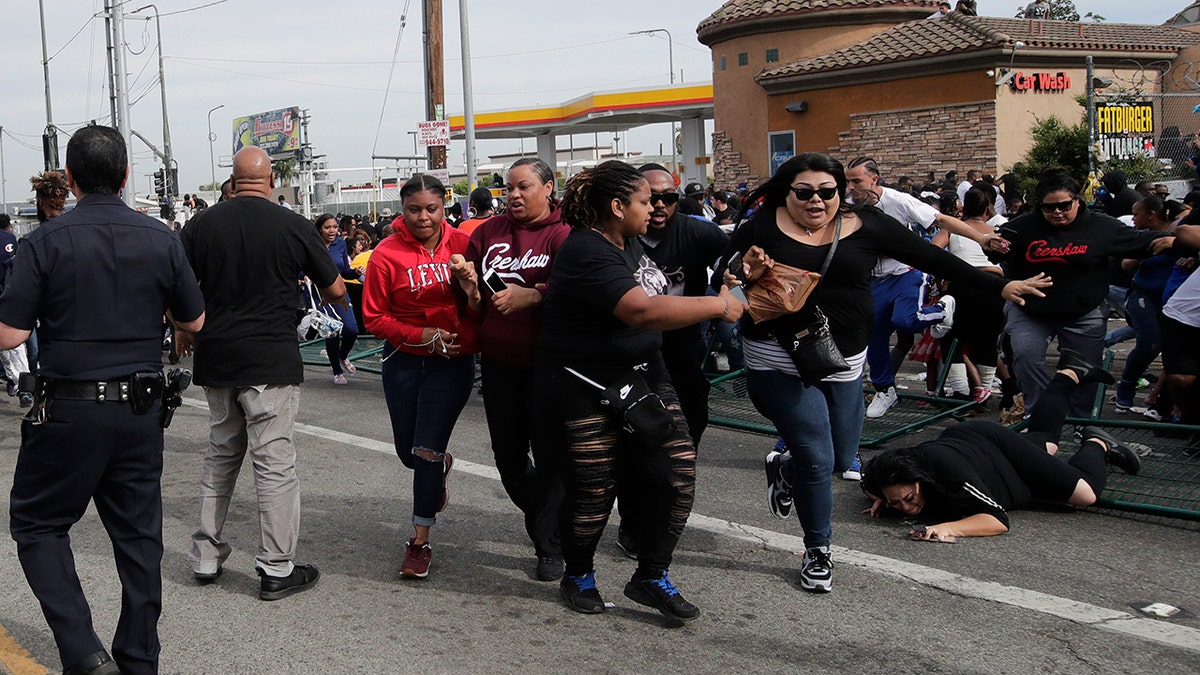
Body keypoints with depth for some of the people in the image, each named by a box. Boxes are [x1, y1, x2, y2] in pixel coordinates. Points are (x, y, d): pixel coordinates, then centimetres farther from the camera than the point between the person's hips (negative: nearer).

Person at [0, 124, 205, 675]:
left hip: (68, 409, -3)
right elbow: (194, 321, 9)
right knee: (138, 535, 12)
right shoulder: (161, 239, 0)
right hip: (140, 409, 3)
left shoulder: (47, 242, -10)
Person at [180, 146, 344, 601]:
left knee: (220, 456, 18)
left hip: (216, 359, 4)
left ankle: (206, 556, 24)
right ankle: (277, 569, 5)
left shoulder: (202, 224, 2)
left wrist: (182, 332, 23)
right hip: (272, 361, -4)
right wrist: (337, 303, 26)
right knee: (275, 462, 0)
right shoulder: (294, 226, -6)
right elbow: (335, 291, 2)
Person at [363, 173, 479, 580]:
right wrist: (420, 336, -18)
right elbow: (374, 317, -6)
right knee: (408, 452, 15)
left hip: (453, 362, -1)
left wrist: (472, 290, -22)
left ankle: (420, 540, 9)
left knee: (427, 451, -6)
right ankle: (440, 469, 53)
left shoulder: (462, 244, -5)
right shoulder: (387, 253, -9)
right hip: (404, 361, 2)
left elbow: (482, 305, 1)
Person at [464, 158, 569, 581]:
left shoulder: (562, 234, -7)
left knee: (549, 454, 1)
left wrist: (527, 295, -30)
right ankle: (544, 521, 38)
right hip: (499, 360, 6)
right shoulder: (488, 232, 9)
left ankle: (550, 546, 13)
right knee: (508, 455, 14)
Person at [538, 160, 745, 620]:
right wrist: (717, 306, -25)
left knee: (677, 470, 0)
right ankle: (578, 577, 28)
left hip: (640, 375, 9)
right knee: (594, 488, 2)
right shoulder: (587, 253, -22)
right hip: (586, 388, -8)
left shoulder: (628, 242, 8)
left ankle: (652, 578, 15)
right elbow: (642, 310, -33)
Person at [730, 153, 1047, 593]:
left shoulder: (865, 226, 0)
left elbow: (931, 258, 1)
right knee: (817, 459, -5)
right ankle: (818, 551, 19)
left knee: (841, 459, 11)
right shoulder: (763, 228, -5)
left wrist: (1000, 286, 1)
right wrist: (747, 275, -22)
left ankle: (784, 468, 45)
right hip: (780, 360, -3)